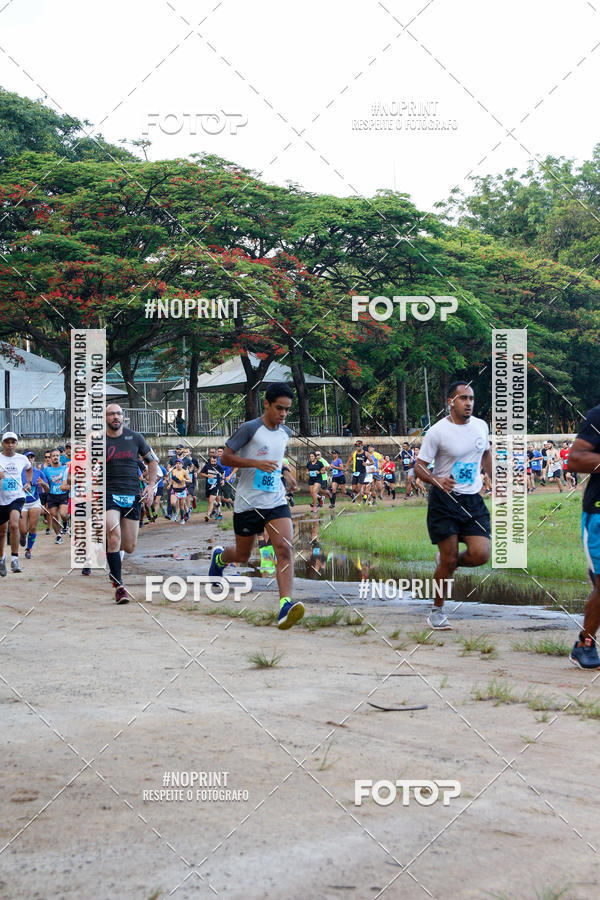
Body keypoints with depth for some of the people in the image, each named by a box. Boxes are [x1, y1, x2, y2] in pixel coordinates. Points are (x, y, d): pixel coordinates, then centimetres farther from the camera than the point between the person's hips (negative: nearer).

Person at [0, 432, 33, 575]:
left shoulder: (22, 459, 5)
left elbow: (29, 468, 28)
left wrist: (28, 483, 16)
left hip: (17, 497, 0)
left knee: (14, 525, -24)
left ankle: (15, 558, -18)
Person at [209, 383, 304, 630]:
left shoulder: (285, 432, 10)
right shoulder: (250, 429, -10)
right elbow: (225, 458, -11)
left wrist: (284, 471, 12)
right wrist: (257, 463, -23)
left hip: (276, 502, 4)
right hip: (247, 504, -4)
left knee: (284, 549, -18)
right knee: (242, 556, 14)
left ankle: (285, 605, -26)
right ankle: (219, 557, 50)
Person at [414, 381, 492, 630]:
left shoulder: (481, 426, 6)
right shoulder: (437, 431, -10)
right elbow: (419, 466, -8)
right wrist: (437, 481, -26)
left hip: (473, 500, 4)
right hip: (444, 500, -4)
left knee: (481, 555, -12)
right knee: (449, 560, -4)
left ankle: (447, 561, 22)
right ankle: (437, 612, 16)